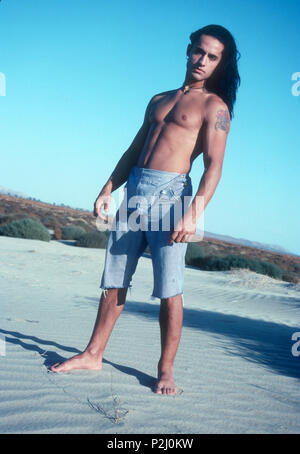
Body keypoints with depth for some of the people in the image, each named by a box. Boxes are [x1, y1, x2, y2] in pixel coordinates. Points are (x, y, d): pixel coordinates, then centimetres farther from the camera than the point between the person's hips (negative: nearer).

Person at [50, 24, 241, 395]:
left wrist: (193, 213, -23)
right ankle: (92, 355, 19)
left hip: (170, 193, -6)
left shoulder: (214, 106, 2)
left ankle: (165, 370, 6)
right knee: (114, 280, 9)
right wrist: (108, 190, 13)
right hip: (135, 190, 6)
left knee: (169, 289, -7)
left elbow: (214, 165, -10)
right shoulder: (158, 100, 22)